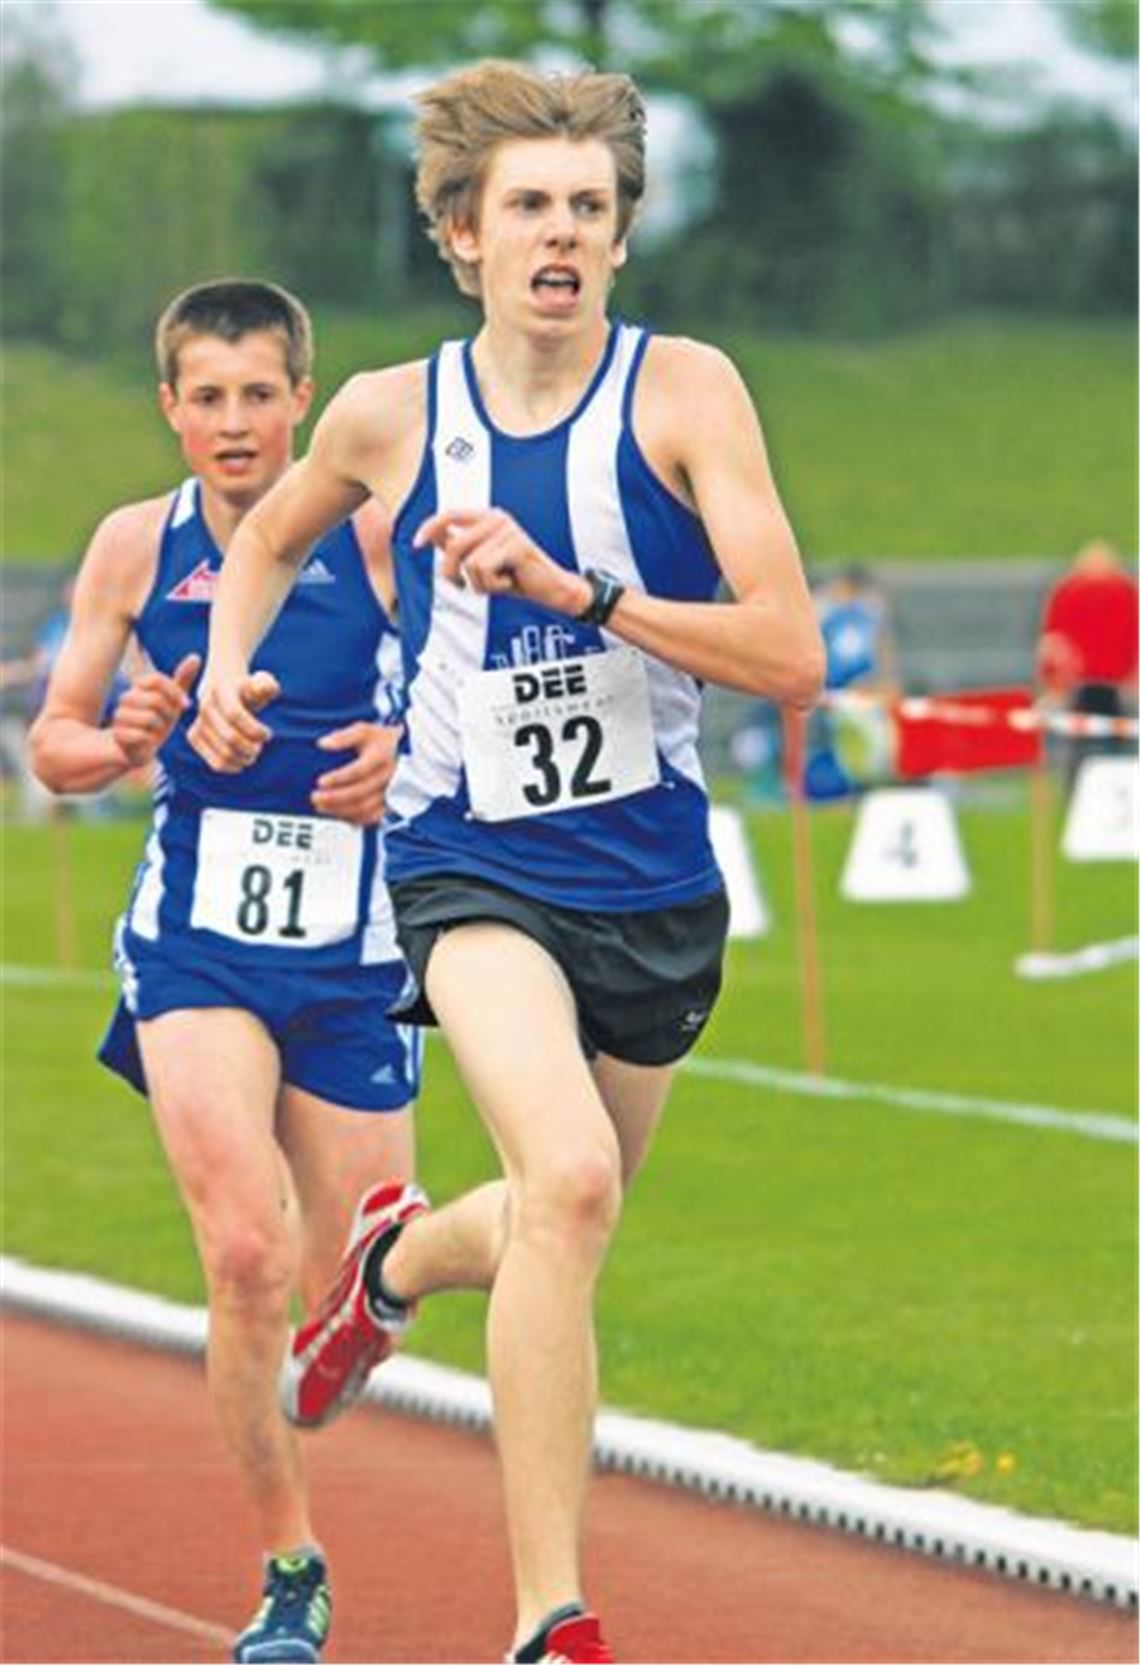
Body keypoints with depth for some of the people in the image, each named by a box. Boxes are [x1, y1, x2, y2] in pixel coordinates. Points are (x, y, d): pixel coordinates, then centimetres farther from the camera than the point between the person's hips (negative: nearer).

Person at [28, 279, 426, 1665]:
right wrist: (123, 744, -15)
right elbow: (52, 743, 7)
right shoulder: (137, 547, 1)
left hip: (351, 950, 1)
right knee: (247, 1259, -19)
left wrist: (403, 755, -20)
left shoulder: (374, 537, -5)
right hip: (194, 941, 0)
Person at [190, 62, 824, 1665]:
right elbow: (272, 534, 23)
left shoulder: (684, 391, -8)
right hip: (470, 863, -2)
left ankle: (396, 1262, 59)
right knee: (569, 1179, -28)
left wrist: (569, 586, -24)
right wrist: (226, 670, 6)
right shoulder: (388, 414, -1)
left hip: (652, 882, 2)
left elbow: (790, 656, -16)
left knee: (556, 1221, 20)